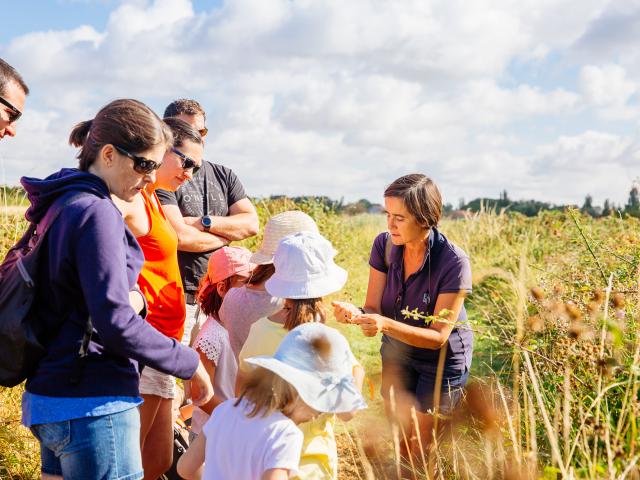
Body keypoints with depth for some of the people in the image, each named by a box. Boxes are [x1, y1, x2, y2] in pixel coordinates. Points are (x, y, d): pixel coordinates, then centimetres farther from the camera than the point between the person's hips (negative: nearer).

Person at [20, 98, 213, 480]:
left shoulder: (65, 203, 11)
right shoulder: (96, 211, -18)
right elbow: (116, 323, -23)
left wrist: (134, 297, -6)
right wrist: (190, 363, -13)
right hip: (92, 406, -9)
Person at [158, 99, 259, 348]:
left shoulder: (223, 175, 14)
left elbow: (252, 223, 3)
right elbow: (180, 237, -17)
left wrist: (204, 222, -9)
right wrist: (227, 235, -1)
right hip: (178, 298, -5)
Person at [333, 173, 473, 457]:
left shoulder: (454, 263, -29)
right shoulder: (384, 245, -16)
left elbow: (438, 337, -26)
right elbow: (373, 308, -13)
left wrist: (386, 325, -40)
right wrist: (355, 314, -37)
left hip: (442, 359, -4)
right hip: (396, 351, 4)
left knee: (421, 449, 7)